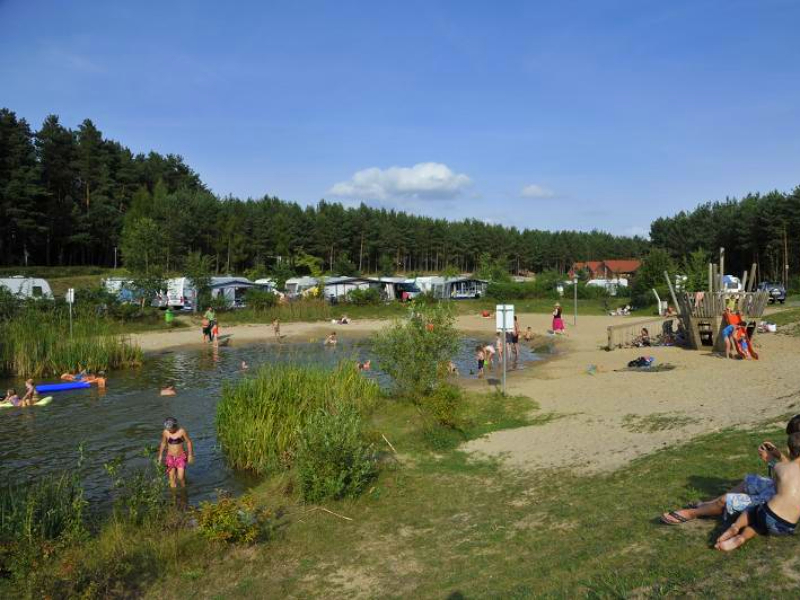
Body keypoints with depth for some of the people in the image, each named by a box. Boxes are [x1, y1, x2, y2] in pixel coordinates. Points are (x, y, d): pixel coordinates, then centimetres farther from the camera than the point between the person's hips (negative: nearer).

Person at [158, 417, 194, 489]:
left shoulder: (182, 431, -15)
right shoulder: (165, 432, -7)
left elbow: (189, 442, -5)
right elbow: (163, 443, 9)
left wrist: (190, 455, -4)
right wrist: (160, 455, 15)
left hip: (181, 457, -3)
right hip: (170, 457, 3)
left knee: (181, 477, -11)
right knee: (171, 478, 4)